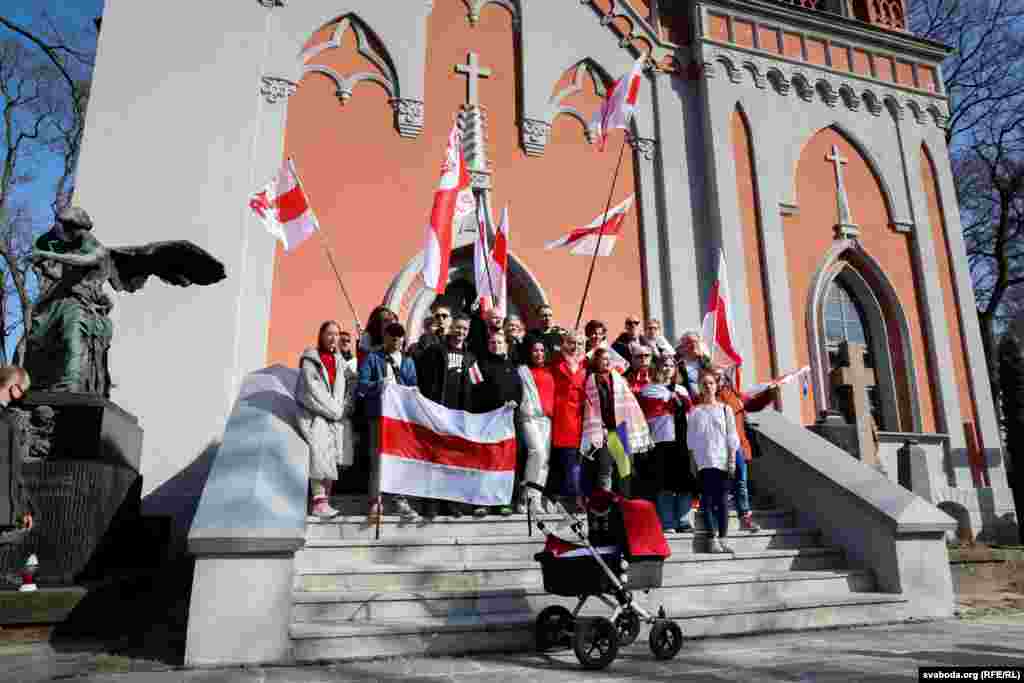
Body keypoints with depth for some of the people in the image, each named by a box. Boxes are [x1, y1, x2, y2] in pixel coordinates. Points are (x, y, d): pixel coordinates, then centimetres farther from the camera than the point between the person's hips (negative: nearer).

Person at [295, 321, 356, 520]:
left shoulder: (340, 361, 18)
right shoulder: (310, 360, 3)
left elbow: (351, 385, 10)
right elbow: (312, 391, -6)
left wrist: (343, 408, -6)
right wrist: (334, 411, -10)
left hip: (337, 416, 4)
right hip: (314, 414, -4)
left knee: (330, 453, -15)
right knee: (320, 447, -24)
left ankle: (323, 499, -17)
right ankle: (319, 501, -27)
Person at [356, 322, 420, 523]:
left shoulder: (407, 361, 16)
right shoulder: (373, 358, 5)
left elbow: (413, 387, 9)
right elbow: (362, 385, -4)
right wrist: (379, 384, -20)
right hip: (378, 414, -3)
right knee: (378, 459, -1)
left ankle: (400, 501, 12)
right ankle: (375, 502, 7)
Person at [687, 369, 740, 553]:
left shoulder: (725, 409, 8)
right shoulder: (695, 412, 6)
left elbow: (732, 437, 6)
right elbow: (691, 439, 5)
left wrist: (732, 460, -1)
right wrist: (692, 461, -1)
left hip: (722, 461, 0)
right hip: (703, 462, 0)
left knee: (722, 500, 2)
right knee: (707, 500, -2)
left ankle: (722, 538, 8)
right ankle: (713, 538, 2)